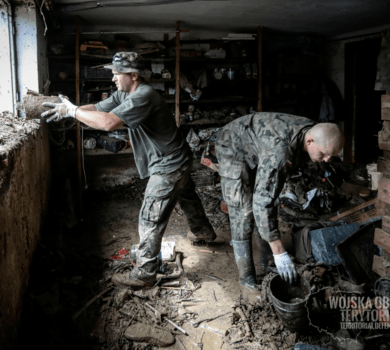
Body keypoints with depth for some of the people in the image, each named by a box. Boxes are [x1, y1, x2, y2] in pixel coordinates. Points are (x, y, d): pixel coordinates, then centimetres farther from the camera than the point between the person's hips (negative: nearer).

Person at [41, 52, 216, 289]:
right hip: (178, 162, 11)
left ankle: (144, 274, 5)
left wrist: (73, 111, -27)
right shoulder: (124, 95, 5)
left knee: (150, 219, -6)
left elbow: (108, 122, -37)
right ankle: (204, 232, 55)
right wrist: (66, 110, -14)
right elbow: (97, 109, 1)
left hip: (168, 167, -10)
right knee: (188, 199, 30)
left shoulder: (144, 96, -28)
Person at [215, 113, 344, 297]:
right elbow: (262, 202, -43)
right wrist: (279, 252, -41)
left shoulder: (313, 130, -17)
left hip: (255, 150, 8)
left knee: (270, 205, 8)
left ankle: (266, 261, 24)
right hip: (233, 149, -8)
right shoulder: (279, 152, -43)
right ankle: (247, 279, -3)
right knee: (243, 213, -13)